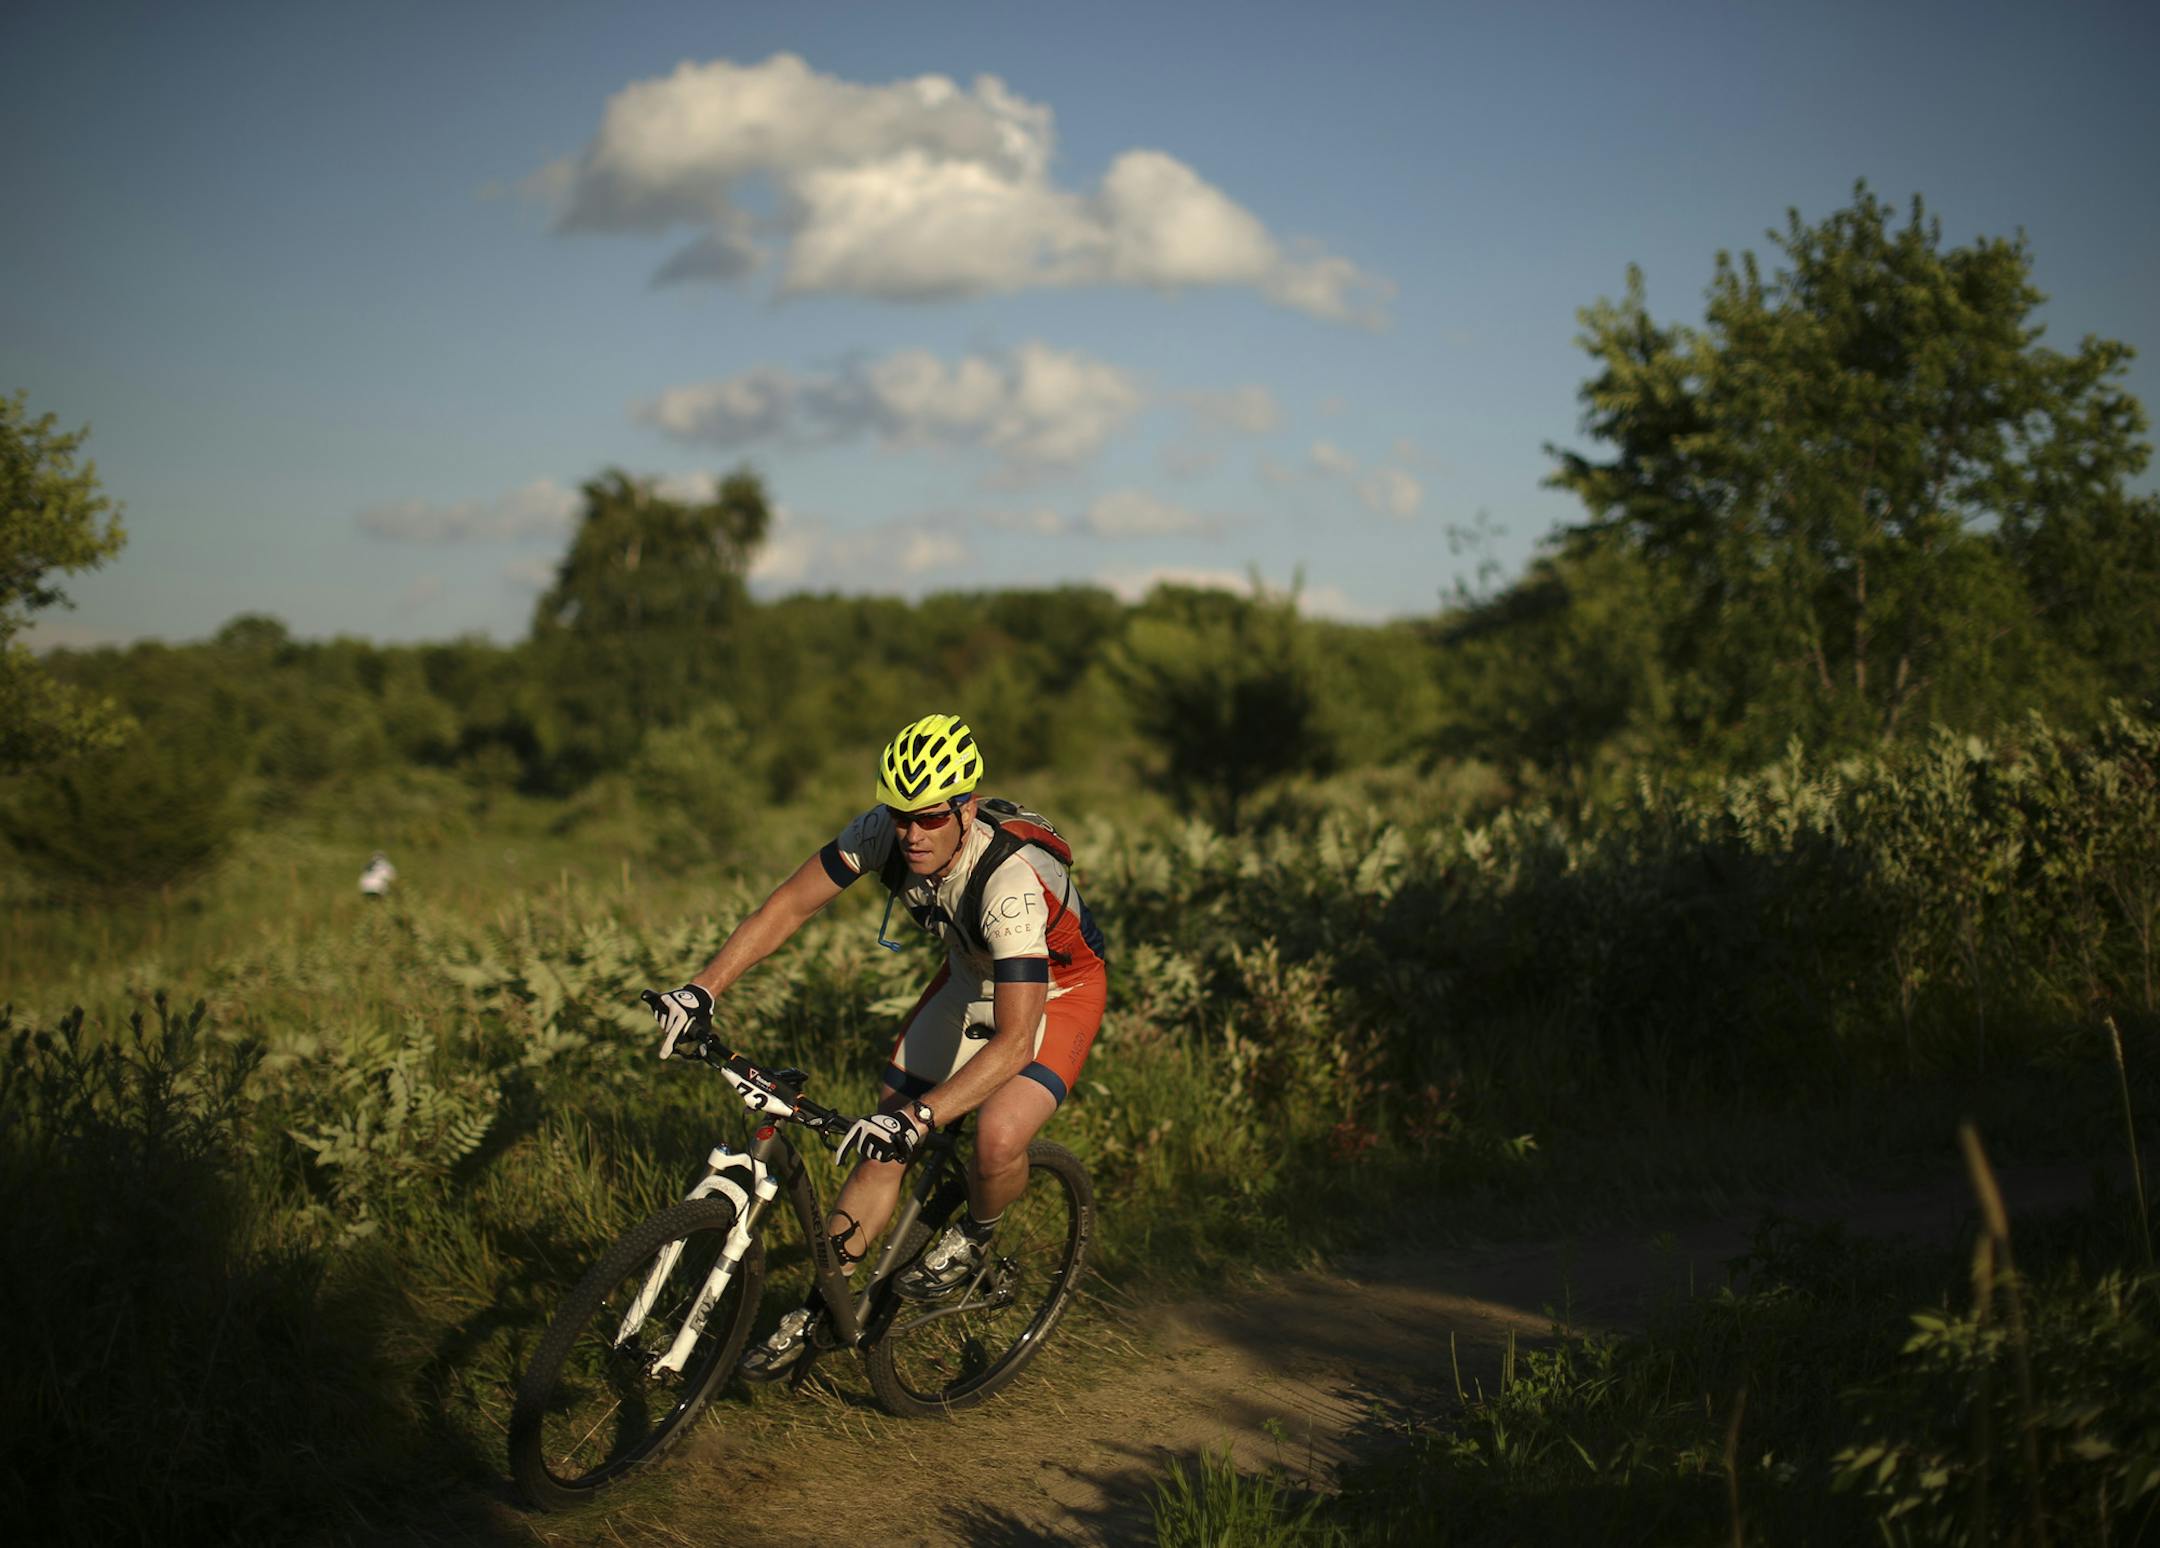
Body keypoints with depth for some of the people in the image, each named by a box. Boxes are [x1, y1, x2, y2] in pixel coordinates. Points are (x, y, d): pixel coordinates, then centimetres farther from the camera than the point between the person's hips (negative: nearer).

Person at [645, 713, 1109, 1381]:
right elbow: (788, 905, -14)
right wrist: (701, 989, -25)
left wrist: (919, 1117, -54)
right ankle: (817, 1309, 16)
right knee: (879, 1148, 1)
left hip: (1056, 988, -6)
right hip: (971, 975, 6)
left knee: (998, 1138, -29)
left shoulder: (1011, 883, -40)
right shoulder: (884, 832, -24)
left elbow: (1014, 1040, -44)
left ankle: (973, 1238, 5)